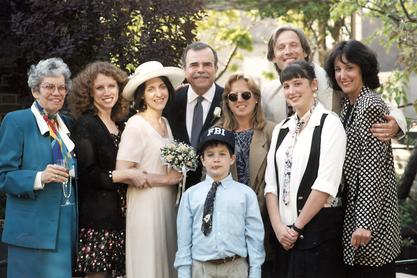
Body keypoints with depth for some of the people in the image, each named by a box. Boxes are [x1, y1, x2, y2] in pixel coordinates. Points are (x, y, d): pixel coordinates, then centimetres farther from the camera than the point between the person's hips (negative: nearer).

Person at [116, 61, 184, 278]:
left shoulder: (166, 123, 11)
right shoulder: (135, 125, -11)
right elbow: (122, 173, -18)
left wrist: (179, 174, 2)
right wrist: (166, 179, -11)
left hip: (169, 203, 7)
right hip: (146, 205, -7)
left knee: (168, 260, 10)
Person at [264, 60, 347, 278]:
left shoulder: (329, 124, -6)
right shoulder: (281, 129, 11)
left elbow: (326, 185, -13)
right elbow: (271, 183, 7)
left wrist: (297, 227, -10)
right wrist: (278, 226, -6)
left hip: (319, 227, -5)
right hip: (286, 235, 5)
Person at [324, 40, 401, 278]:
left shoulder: (371, 106, -14)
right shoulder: (348, 105, 13)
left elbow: (373, 171, -19)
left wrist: (365, 223, -20)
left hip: (371, 214, -9)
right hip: (352, 208, 9)